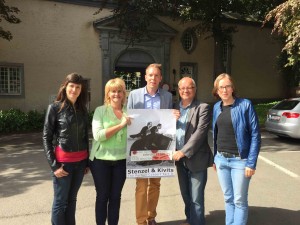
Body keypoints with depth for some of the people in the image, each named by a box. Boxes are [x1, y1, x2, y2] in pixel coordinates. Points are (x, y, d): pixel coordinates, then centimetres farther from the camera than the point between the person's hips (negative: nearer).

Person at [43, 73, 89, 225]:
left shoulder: (83, 110, 7)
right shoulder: (55, 108, -5)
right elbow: (46, 138, -6)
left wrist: (87, 161, 11)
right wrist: (54, 165, -11)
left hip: (80, 162, 4)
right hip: (63, 161, -4)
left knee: (72, 200, 15)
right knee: (60, 202, 6)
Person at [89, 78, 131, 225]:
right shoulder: (100, 110, -6)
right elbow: (97, 135, -18)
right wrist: (120, 125, -20)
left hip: (121, 160, 3)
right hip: (101, 160, -3)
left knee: (116, 196, 14)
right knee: (102, 196, 10)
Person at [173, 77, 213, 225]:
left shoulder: (202, 108, -9)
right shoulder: (175, 107, 9)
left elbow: (200, 132, -18)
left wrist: (184, 151, -21)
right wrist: (177, 153, -4)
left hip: (196, 158, -6)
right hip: (180, 158, 6)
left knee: (196, 198, 3)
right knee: (185, 195, 20)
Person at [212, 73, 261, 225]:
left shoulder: (245, 105, -10)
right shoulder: (217, 107, 6)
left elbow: (255, 135, -11)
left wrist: (251, 163, -15)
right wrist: (215, 158, 11)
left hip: (240, 160, -5)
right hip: (221, 159, 5)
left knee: (239, 200, 5)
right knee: (228, 198, 16)